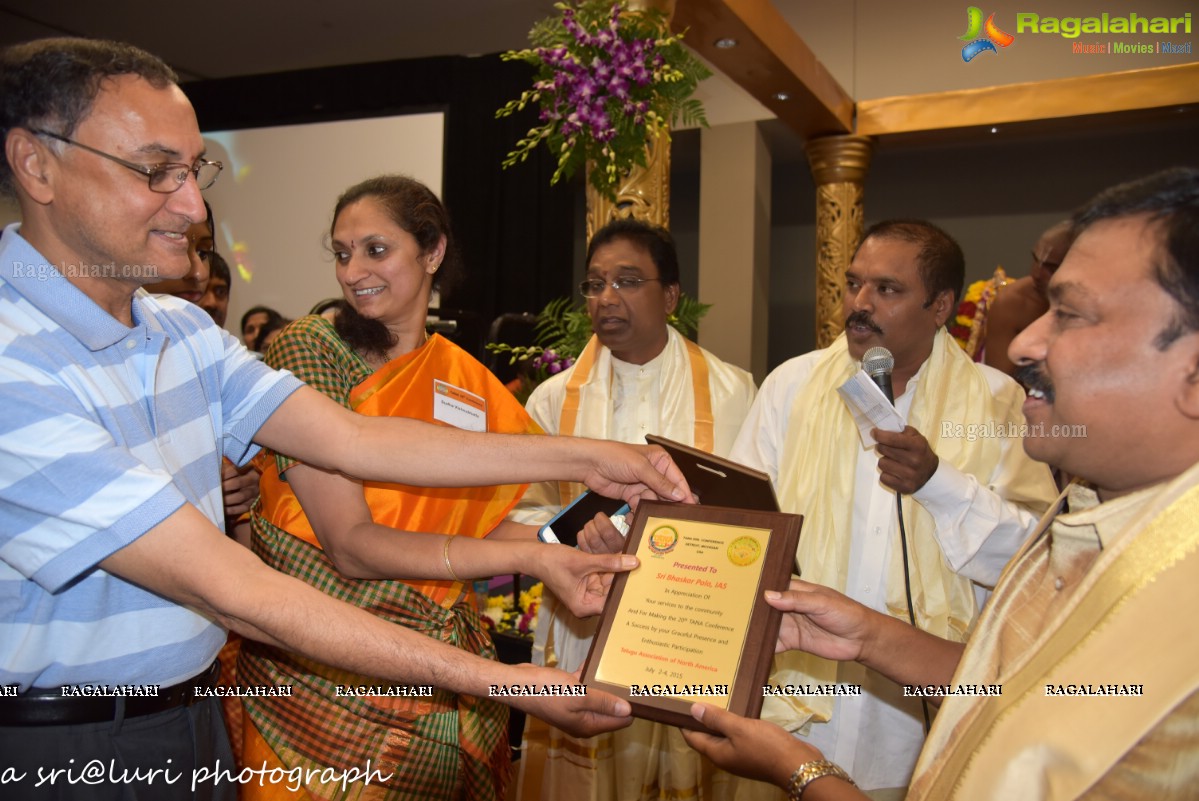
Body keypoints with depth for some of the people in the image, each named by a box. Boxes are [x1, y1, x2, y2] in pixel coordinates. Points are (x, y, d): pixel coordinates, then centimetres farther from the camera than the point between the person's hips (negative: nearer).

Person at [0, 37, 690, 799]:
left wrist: (582, 458, -9)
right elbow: (222, 585, -28)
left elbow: (350, 438, -4)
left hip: (193, 712, 7)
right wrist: (502, 682, -29)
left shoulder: (183, 330, 2)